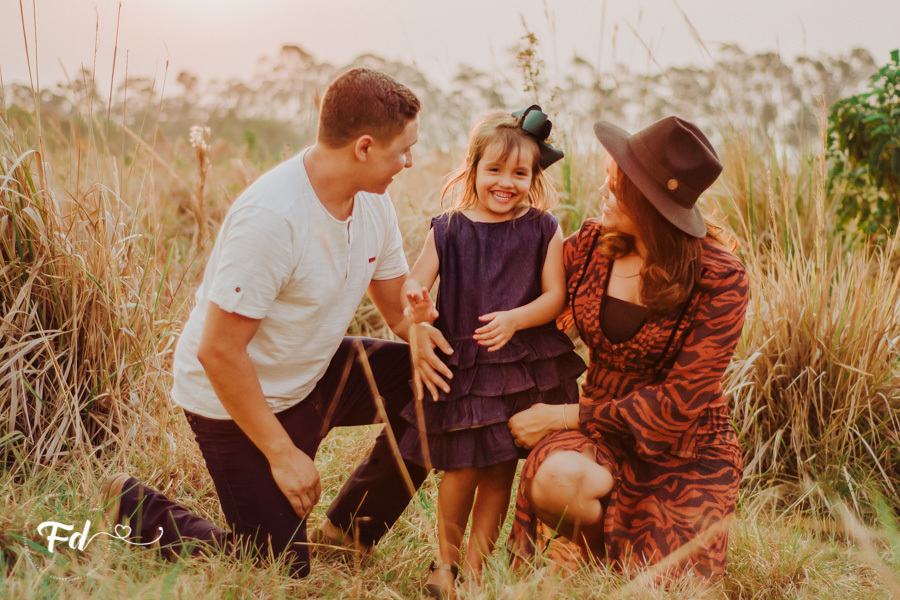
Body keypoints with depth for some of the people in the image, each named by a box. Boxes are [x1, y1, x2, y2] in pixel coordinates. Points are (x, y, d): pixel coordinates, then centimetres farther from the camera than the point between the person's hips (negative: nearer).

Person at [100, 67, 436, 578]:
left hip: (314, 372, 8)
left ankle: (349, 529, 14)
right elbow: (217, 352, -28)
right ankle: (136, 509, 16)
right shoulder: (271, 219, -32)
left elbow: (400, 305, 5)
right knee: (279, 574, -5)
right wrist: (282, 454, -22)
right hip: (239, 397, -8)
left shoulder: (372, 198, -5)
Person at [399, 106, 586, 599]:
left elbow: (556, 295, -3)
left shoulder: (542, 230, 0)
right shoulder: (447, 230, 1)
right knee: (462, 465, 1)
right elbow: (413, 285, 0)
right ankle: (445, 560, 23)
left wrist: (514, 319, -20)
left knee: (501, 469, 7)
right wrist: (417, 308, -23)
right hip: (462, 364, 0)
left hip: (525, 365, 1)